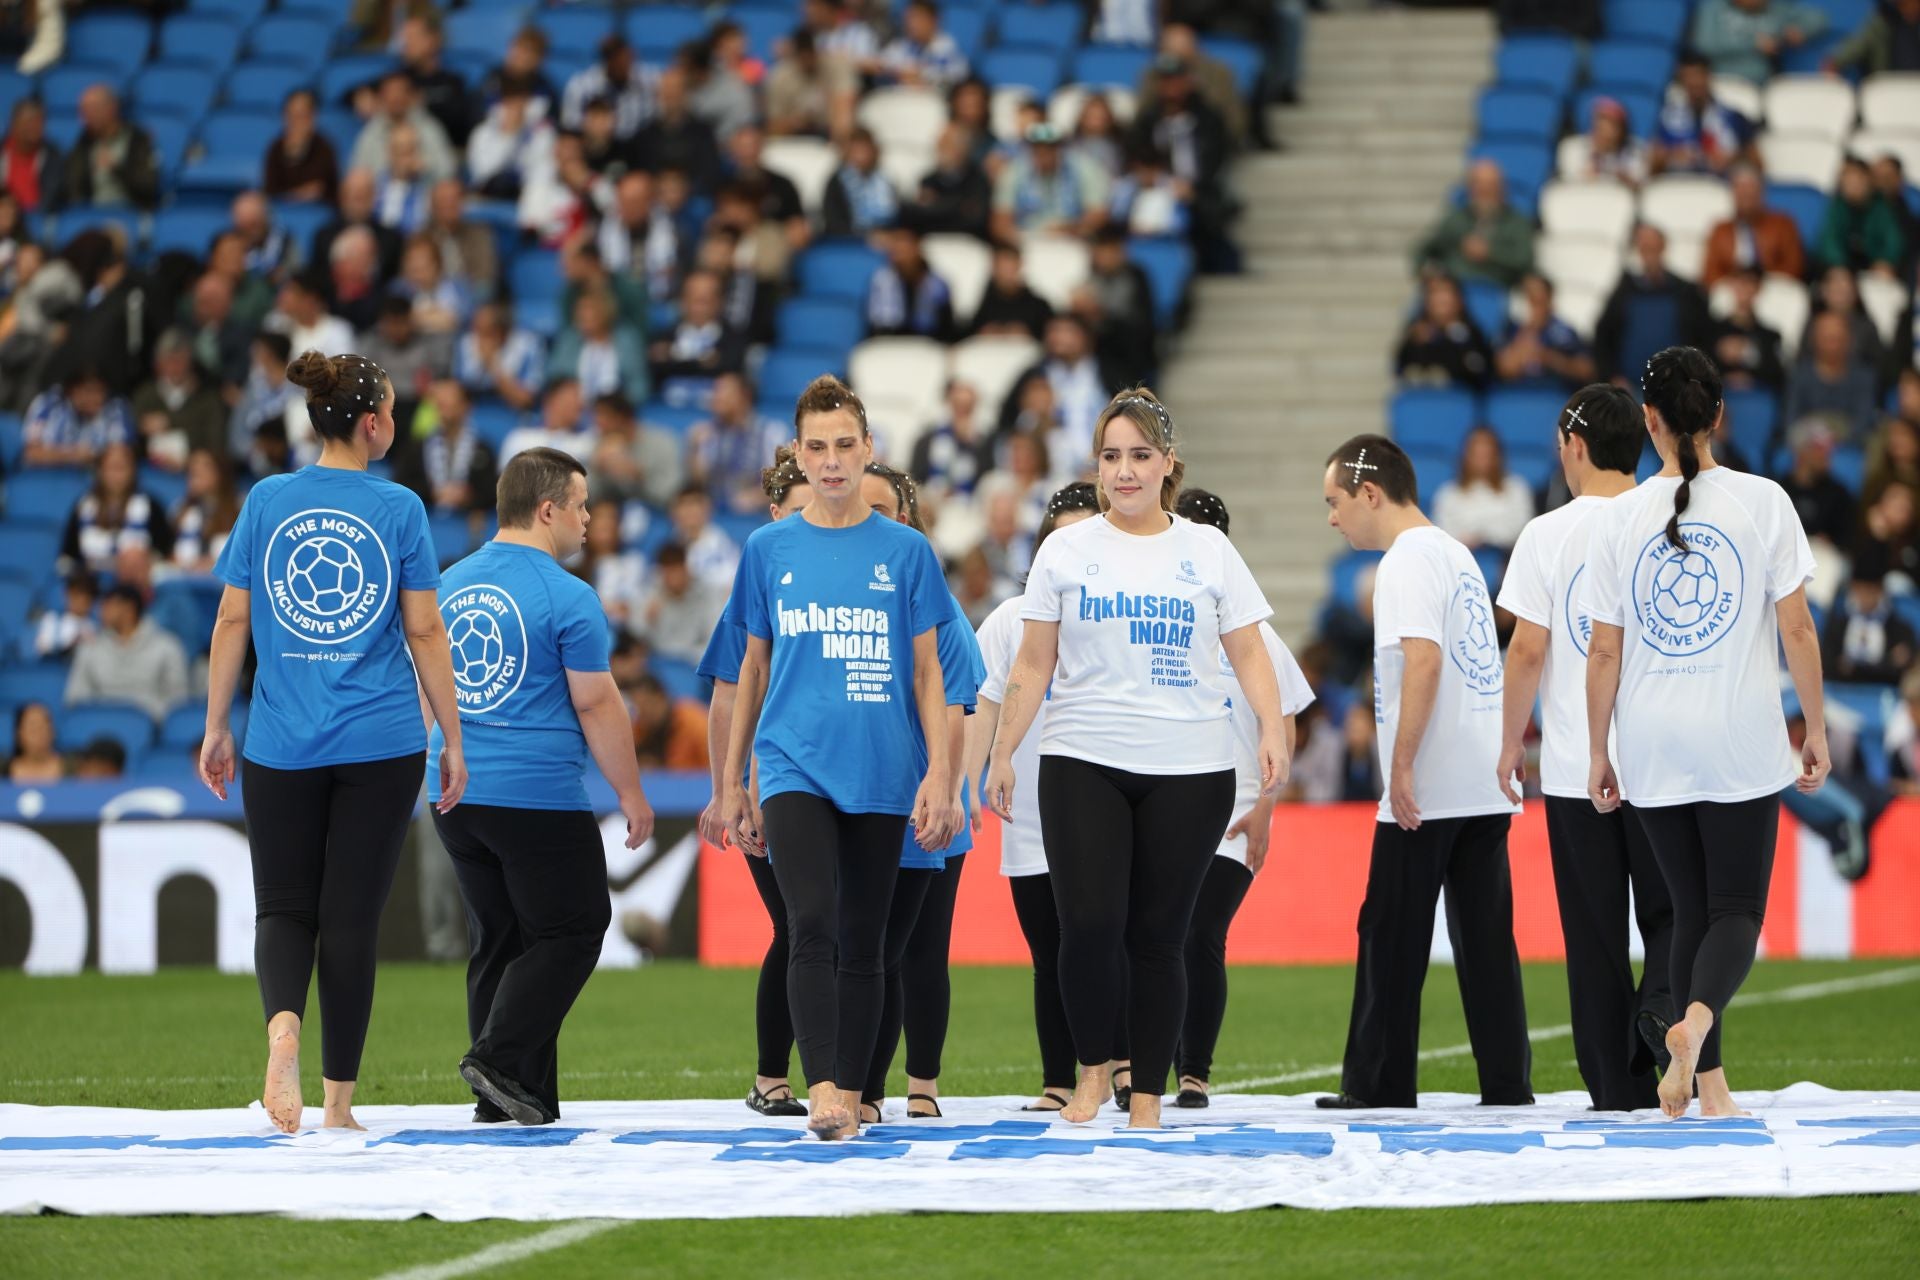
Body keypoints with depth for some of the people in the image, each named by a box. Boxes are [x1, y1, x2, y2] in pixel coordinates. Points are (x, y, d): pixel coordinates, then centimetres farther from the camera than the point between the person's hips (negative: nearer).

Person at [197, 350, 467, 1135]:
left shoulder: (266, 501, 2)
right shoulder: (398, 509, -3)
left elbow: (232, 621, 3)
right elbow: (425, 633, -2)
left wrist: (216, 728, 12)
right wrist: (452, 739, 6)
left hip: (282, 746, 1)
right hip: (380, 745, -1)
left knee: (284, 908, 9)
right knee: (350, 917, 5)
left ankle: (282, 1021, -22)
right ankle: (339, 1099, 8)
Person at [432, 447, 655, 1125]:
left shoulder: (447, 586, 10)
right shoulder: (566, 597, -11)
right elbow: (597, 706, -9)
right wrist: (631, 794, 1)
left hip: (456, 794, 7)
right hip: (541, 796, -7)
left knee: (497, 939, 11)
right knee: (571, 932, 3)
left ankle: (508, 1096, 9)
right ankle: (499, 1059, -11)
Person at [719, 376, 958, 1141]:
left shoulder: (904, 552, 4)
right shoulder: (770, 549, 7)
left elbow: (926, 674, 6)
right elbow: (754, 668, 14)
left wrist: (940, 775, -2)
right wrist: (733, 782, 14)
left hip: (880, 771, 1)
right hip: (793, 764, -1)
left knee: (863, 940, 6)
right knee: (810, 925, -17)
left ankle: (853, 1093, 15)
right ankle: (821, 1090, -24)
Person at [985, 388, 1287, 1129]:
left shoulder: (1207, 551, 8)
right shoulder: (1067, 551, 8)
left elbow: (1249, 654, 6)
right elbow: (1033, 664, 9)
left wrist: (1273, 731, -10)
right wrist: (1002, 754, 4)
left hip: (1189, 769, 0)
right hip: (1084, 764, 0)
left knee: (1157, 937, 1)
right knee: (1089, 924, -13)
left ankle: (1147, 1098, 8)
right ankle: (1094, 1069, 7)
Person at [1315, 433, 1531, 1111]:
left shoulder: (1407, 560, -10)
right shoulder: (1456, 555, 19)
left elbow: (1424, 659, -22)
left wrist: (1402, 766, -22)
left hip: (1426, 793, -9)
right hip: (1486, 784, 9)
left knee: (1392, 936, -1)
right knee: (1485, 935, 7)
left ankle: (1379, 1084, 2)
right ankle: (1508, 1081, 4)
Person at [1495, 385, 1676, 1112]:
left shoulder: (1548, 535, -4)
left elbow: (1527, 650, -6)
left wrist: (1511, 743, 6)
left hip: (1576, 765, -1)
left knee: (1596, 934, 5)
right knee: (1670, 911, 10)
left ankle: (1620, 1090, 6)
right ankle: (1665, 1004, -20)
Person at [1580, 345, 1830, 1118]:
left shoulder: (1620, 519, -1)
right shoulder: (1762, 503, -4)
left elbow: (1604, 652, 0)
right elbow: (1797, 629, -5)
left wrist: (1597, 752, 10)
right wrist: (1816, 730, 5)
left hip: (1652, 748, 2)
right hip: (1743, 744, -2)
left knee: (1692, 910, 13)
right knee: (1736, 910, 3)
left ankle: (1708, 1084, 11)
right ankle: (1696, 1018, -26)